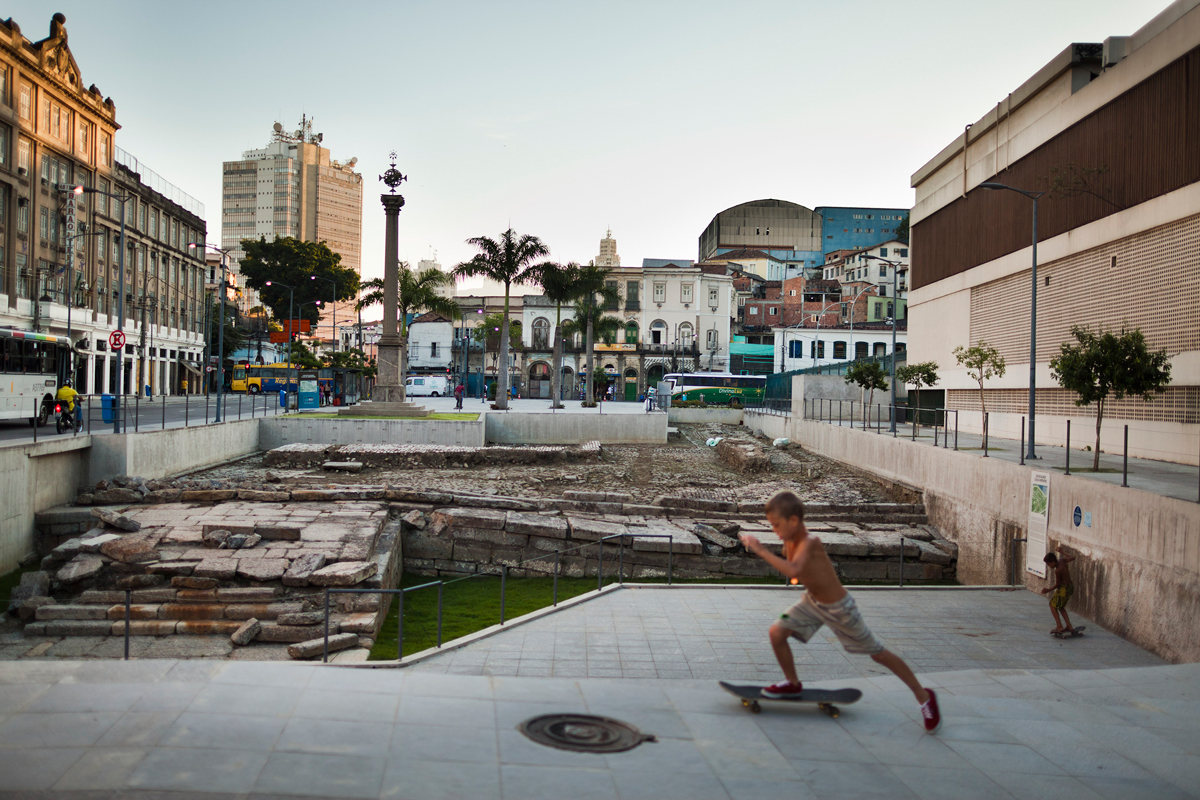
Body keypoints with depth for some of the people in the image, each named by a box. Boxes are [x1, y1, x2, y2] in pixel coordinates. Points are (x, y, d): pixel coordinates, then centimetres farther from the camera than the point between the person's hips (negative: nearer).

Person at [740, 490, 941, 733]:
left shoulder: (809, 543, -33)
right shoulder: (790, 540, -9)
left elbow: (793, 570, -52)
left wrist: (762, 551, -48)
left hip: (838, 608, -7)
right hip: (812, 601, 7)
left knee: (878, 653, 4)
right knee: (777, 632, -5)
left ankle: (924, 696, 21)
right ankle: (792, 684, 18)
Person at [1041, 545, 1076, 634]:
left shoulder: (1057, 571, -25)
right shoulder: (1062, 561, -3)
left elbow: (1057, 584, -16)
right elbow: (1072, 558, 16)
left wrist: (1048, 590, -3)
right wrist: (1062, 552, 24)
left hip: (1064, 589, -10)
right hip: (1070, 587, 10)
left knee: (1053, 605, 0)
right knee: (1060, 606, 20)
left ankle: (1059, 626, -7)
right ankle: (1069, 626, 17)